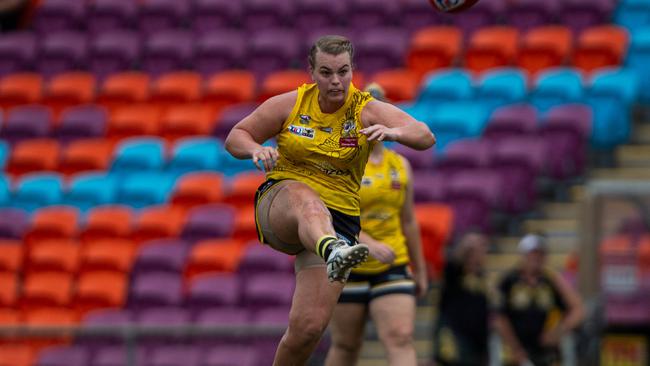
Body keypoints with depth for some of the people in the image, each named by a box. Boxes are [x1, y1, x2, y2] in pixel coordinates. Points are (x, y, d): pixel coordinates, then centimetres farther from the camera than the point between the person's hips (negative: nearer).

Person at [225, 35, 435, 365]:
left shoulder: (367, 111, -3)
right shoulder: (291, 104, 0)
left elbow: (426, 137, -16)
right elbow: (235, 137, 8)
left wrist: (393, 132, -39)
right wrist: (256, 150, -16)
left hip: (337, 222, 1)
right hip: (279, 201, -1)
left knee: (309, 327, -13)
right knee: (306, 198, -41)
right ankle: (333, 252, -74)